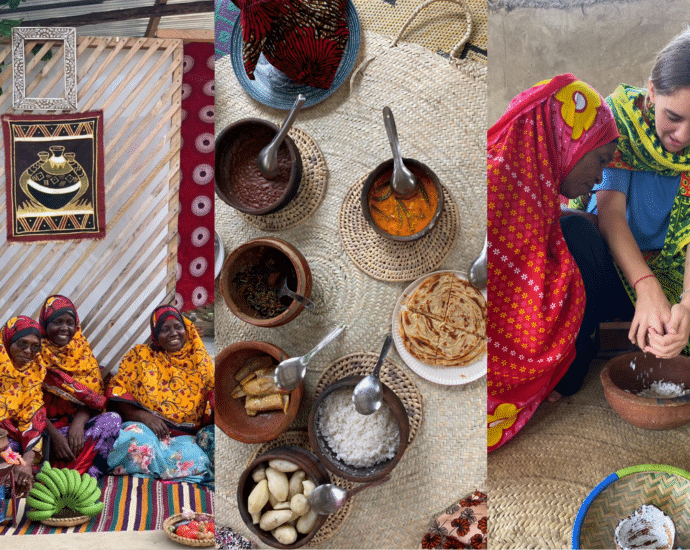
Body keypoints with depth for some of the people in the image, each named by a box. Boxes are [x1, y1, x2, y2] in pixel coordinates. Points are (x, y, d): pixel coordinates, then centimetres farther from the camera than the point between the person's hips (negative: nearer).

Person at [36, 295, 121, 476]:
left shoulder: (83, 352, 11)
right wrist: (54, 435, -23)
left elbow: (92, 396, 4)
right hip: (46, 426, -3)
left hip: (78, 422, 3)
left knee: (113, 419, -25)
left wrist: (79, 422, -18)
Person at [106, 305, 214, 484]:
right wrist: (142, 416, -14)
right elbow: (118, 392, 3)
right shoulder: (139, 355, 12)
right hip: (148, 428, -1)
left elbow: (213, 395, 7)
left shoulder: (200, 360, 16)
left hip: (190, 435, 1)